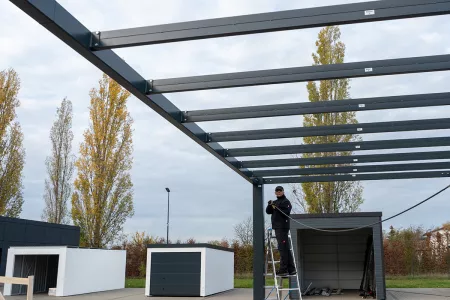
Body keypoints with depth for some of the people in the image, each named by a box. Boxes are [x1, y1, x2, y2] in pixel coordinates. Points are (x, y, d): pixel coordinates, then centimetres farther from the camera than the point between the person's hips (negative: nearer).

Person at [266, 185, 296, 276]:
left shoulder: (286, 202, -3)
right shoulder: (275, 202, 22)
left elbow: (286, 213, -16)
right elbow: (268, 211, 12)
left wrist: (276, 208, -23)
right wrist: (269, 205, -7)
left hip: (283, 227, -9)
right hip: (277, 227, 9)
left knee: (283, 248, -11)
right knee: (285, 249, 11)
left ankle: (283, 269, -10)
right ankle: (291, 269, 17)